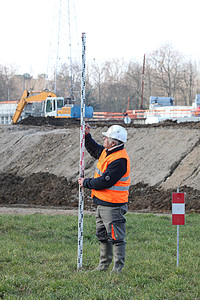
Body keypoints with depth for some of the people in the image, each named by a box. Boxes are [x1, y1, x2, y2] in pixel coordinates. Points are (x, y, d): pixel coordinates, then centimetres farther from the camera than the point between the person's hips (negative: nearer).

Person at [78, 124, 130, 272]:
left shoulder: (119, 161, -23)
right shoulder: (107, 152, 7)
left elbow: (104, 182, -25)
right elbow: (95, 150, 30)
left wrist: (86, 183, -12)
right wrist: (87, 136, 15)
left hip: (112, 205, -11)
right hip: (102, 203, 11)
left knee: (116, 237, -3)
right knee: (102, 235, 19)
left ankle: (118, 268, 2)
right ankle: (104, 264, 31)